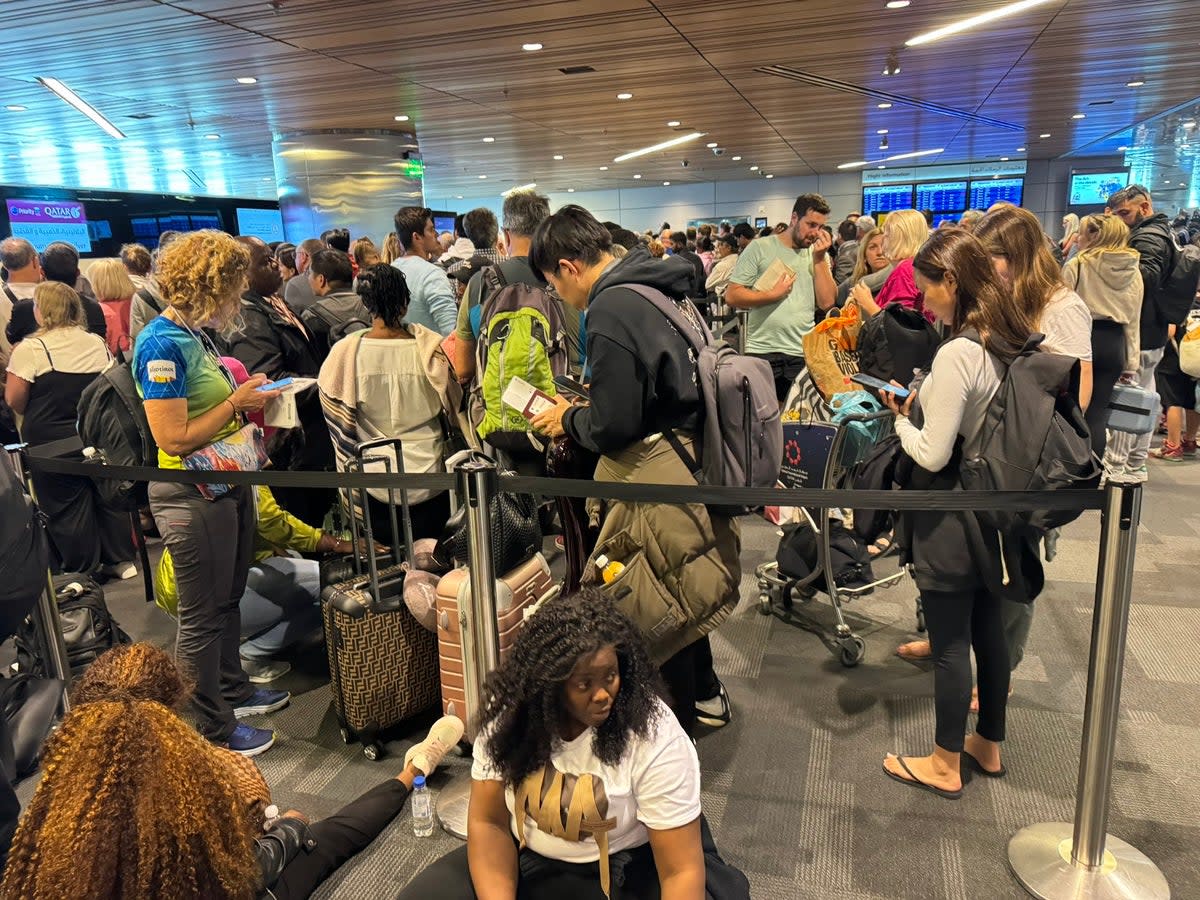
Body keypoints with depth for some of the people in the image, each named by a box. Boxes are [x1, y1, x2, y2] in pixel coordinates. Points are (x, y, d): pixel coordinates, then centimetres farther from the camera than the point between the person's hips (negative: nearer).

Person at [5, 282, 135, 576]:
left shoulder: (29, 349, -13)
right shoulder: (98, 343, 3)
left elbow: (14, 400, -12)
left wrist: (38, 416, 6)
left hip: (52, 441, -5)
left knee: (66, 507, 7)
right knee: (107, 496, 15)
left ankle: (81, 571, 17)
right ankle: (120, 560, 22)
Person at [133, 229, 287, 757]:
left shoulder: (193, 334, 8)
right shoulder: (161, 345, -20)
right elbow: (174, 438, -25)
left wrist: (248, 397, 2)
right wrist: (238, 402, -17)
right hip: (192, 496, -9)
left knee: (227, 600, 22)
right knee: (202, 615, 6)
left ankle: (232, 690, 41)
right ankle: (212, 730, 22)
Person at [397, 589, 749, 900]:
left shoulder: (655, 737, -25)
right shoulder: (510, 713, -15)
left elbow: (682, 871, -23)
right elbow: (487, 821, -9)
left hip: (626, 867, -2)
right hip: (526, 857, 3)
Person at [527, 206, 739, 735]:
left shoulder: (611, 310, -22)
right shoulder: (659, 289, 7)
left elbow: (612, 427, -23)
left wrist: (567, 420, -3)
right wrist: (583, 408, 13)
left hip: (655, 474, -9)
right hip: (689, 460, 9)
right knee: (681, 591, 24)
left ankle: (680, 721, 28)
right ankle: (704, 695, 43)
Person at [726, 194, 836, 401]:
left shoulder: (817, 255, 11)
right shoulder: (759, 248, 1)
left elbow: (826, 301, -2)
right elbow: (732, 296, -5)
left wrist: (819, 258, -4)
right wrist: (773, 294, -12)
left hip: (803, 354, 3)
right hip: (762, 352, -3)